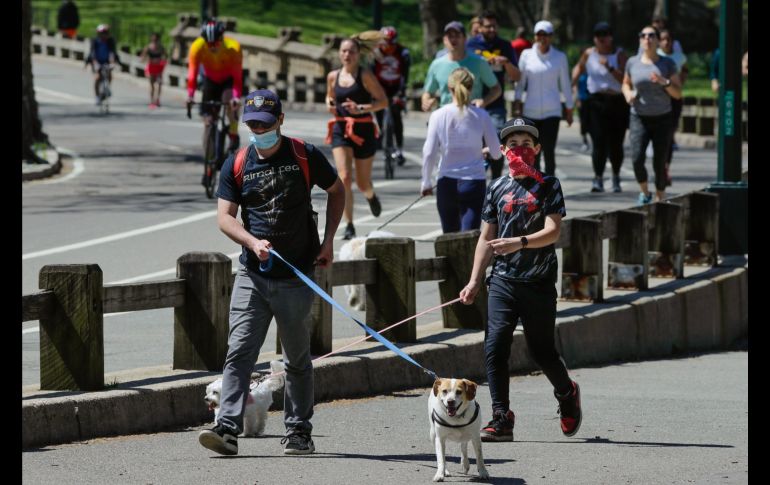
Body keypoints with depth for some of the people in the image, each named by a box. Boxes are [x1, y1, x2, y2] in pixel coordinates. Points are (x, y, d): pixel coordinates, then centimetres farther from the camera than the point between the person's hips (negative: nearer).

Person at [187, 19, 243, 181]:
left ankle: (234, 135, -11)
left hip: (228, 80, -2)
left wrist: (237, 96, -48)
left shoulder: (233, 47, -32)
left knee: (229, 101, -35)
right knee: (208, 121, -6)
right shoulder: (197, 47, -28)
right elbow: (192, 73, -30)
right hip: (210, 81, 2)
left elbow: (237, 75, -35)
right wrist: (190, 96, -42)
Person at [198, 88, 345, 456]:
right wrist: (253, 242, -18)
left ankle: (298, 431, 19)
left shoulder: (305, 156, -1)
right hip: (252, 274, 1)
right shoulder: (237, 165, 3)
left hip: (296, 277, -1)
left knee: (297, 358, 8)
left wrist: (328, 240, 5)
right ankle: (228, 428, -17)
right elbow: (224, 216, 0)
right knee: (239, 352, -11)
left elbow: (336, 191, 14)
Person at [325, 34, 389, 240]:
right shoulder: (333, 76, 6)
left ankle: (371, 196, 48)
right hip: (340, 130, 2)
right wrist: (330, 105, 0)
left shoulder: (365, 75, -7)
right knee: (344, 178, -15)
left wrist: (360, 108, -22)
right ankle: (349, 226, -11)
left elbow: (383, 101, -9)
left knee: (363, 183, 9)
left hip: (363, 130, -2)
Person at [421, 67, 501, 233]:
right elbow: (497, 153, 2)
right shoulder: (481, 116, -3)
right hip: (474, 182, -1)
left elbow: (429, 153, -4)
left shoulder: (438, 116, -3)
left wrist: (426, 183, 8)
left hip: (446, 183, 1)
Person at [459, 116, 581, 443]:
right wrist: (474, 282, 10)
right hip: (503, 280, 3)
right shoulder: (497, 188, 10)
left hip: (539, 281, -3)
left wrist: (520, 242, -28)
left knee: (541, 350, 5)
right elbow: (486, 238, 15)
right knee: (495, 346, -10)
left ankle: (567, 393, 35)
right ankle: (501, 419, -8)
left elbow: (552, 231, -10)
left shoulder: (548, 186, 1)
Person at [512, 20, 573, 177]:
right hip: (531, 111, 1)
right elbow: (520, 82, 8)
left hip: (552, 111, -1)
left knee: (549, 151, -13)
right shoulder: (527, 55, 4)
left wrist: (569, 109, 11)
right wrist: (517, 101, -2)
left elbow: (565, 85, 9)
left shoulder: (560, 57, 3)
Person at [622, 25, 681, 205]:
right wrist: (627, 94, -3)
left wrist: (664, 82, -20)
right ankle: (644, 192, 9)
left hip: (663, 119, -1)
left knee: (660, 163, -2)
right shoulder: (633, 63, 2)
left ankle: (660, 198, 16)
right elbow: (626, 84, 19)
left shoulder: (667, 64, -2)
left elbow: (678, 93, -1)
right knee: (637, 158, -17)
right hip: (639, 118, 1)